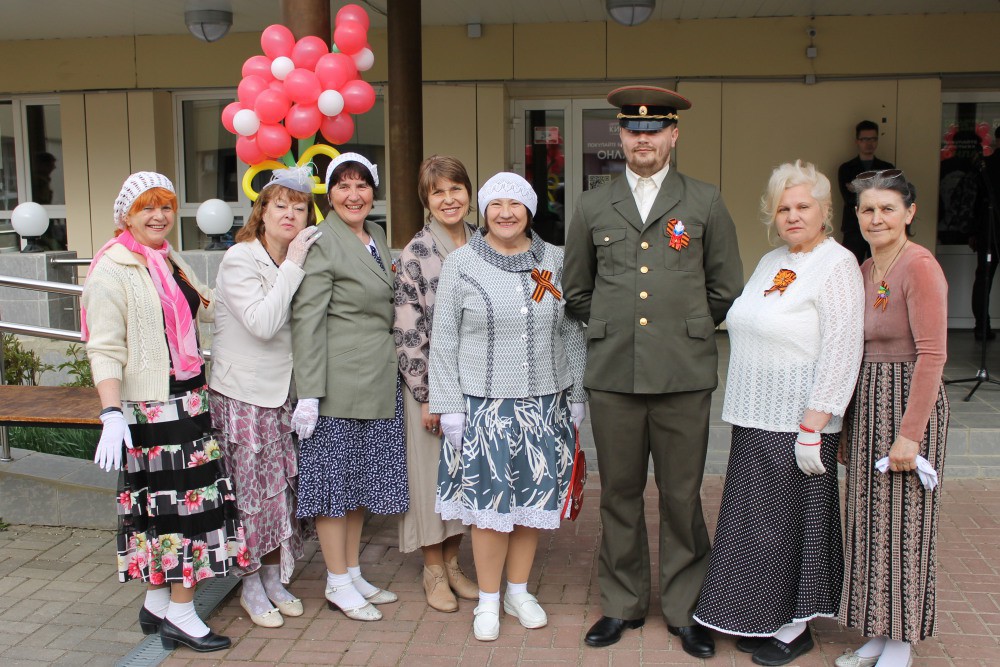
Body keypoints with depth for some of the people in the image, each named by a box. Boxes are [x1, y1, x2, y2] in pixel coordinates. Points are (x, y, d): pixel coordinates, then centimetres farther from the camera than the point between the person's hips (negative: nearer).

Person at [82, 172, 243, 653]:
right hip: (150, 409, -8)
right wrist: (111, 415, -25)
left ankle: (157, 604, 24)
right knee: (186, 500, -6)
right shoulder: (112, 271, -10)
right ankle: (180, 616, 6)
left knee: (166, 503, 12)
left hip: (187, 402, 8)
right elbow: (105, 350, -16)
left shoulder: (171, 263, 15)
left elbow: (206, 306, 29)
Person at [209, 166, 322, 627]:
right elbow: (262, 323, -26)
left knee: (281, 488, 12)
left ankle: (275, 579, 26)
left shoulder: (296, 263, 8)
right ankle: (252, 588, 18)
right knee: (252, 491, 1)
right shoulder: (240, 259, -14)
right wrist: (292, 266, -23)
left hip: (281, 392, 7)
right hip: (241, 394, -6)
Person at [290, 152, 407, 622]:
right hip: (339, 381, -8)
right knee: (334, 477, 3)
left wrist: (392, 369, 15)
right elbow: (306, 319, -15)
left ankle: (354, 574, 27)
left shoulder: (377, 236, 13)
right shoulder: (322, 242, -11)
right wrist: (309, 390, -19)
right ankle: (337, 584, 15)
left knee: (360, 477, 15)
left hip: (378, 380, 8)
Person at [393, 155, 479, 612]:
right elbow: (407, 332, -12)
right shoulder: (415, 255, -10)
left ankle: (453, 562, 29)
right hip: (432, 382, -4)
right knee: (431, 470, 5)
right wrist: (426, 395, -14)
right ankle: (433, 570, 22)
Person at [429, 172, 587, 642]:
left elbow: (572, 334, 8)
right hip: (484, 405, -2)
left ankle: (519, 591, 29)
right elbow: (444, 341, -2)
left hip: (544, 404, 3)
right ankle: (488, 600, 20)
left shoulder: (555, 262, 4)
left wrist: (576, 396, 6)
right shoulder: (460, 264, -2)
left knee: (533, 498, 11)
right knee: (490, 502, 3)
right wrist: (449, 406, -5)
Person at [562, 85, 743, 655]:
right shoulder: (593, 207, 10)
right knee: (619, 494, 10)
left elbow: (726, 290, 9)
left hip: (684, 374, -1)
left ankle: (686, 608, 22)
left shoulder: (706, 202, 5)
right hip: (612, 374, 2)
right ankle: (623, 603, 26)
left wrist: (688, 329, 10)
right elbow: (576, 292, 18)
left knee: (683, 496, 6)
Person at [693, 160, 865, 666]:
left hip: (796, 425, -7)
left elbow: (841, 354, -18)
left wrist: (812, 429, -21)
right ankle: (764, 619, 29)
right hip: (756, 418, 8)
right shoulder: (771, 263, 13)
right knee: (757, 522, 14)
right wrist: (743, 411, 15)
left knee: (787, 521, 3)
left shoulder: (836, 265, -12)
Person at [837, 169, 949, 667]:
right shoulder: (864, 270, 11)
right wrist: (850, 426, 14)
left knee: (902, 527, 3)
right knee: (870, 525, 13)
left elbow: (932, 354, -18)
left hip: (909, 402, -8)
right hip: (866, 404, 8)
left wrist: (909, 433, -20)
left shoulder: (919, 266, -14)